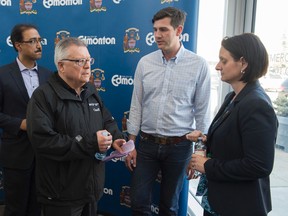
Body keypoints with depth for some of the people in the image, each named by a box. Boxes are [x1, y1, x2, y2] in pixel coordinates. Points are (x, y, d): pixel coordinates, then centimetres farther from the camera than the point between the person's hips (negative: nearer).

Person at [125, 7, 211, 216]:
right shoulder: (145, 62, 0)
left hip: (179, 146, -2)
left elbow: (202, 112, -4)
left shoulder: (199, 65, -8)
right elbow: (136, 105, 3)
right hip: (147, 143, 2)